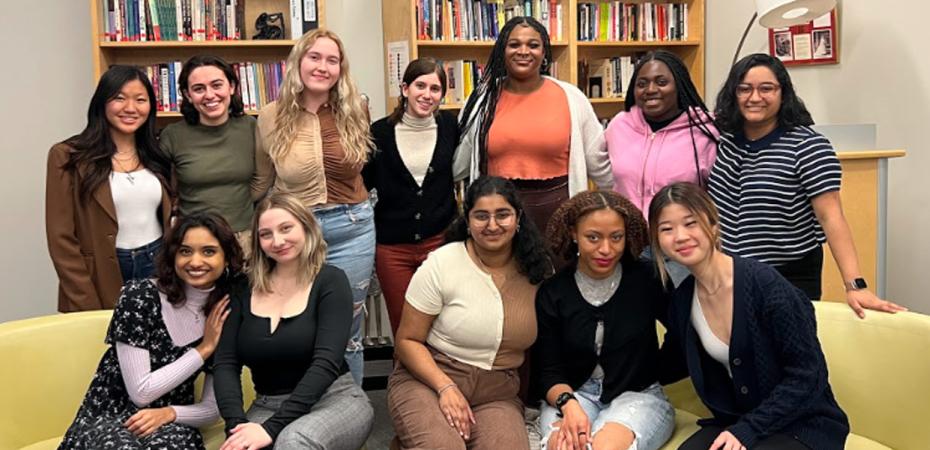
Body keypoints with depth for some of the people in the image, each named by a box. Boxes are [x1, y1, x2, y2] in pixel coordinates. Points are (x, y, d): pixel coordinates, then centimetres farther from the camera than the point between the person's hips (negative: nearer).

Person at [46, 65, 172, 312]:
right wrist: (87, 306, -14)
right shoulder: (68, 157, -7)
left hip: (158, 266, 4)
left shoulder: (157, 155, 6)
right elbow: (61, 239, -9)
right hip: (103, 278, -4)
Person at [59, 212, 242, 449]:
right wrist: (204, 349, -14)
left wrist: (169, 413, -18)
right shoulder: (139, 295, -13)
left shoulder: (226, 316, -2)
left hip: (170, 425, 2)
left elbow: (212, 409, 1)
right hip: (106, 419, -1)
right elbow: (141, 392, -15)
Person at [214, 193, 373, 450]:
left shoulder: (330, 281, -7)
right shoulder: (244, 291, 6)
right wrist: (236, 423, -19)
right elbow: (226, 364, -1)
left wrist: (272, 428, -25)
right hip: (268, 406, 3)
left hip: (335, 400, -3)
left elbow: (326, 363, -18)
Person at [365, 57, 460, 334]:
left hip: (441, 240, 0)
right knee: (402, 328, 9)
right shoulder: (380, 132, -3)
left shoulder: (449, 127, -1)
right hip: (392, 247, 0)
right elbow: (361, 184, 5)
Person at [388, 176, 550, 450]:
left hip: (498, 393, 2)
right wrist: (446, 387, -17)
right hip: (427, 380, -2)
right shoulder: (441, 264, -6)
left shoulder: (538, 271, 3)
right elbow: (408, 340, -5)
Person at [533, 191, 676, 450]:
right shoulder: (552, 292, -1)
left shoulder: (647, 279, -5)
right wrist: (568, 404, -19)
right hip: (572, 393, 1)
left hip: (638, 394, -1)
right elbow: (548, 370, -2)